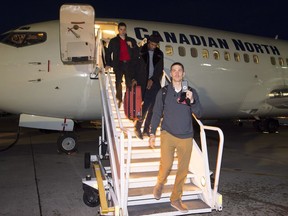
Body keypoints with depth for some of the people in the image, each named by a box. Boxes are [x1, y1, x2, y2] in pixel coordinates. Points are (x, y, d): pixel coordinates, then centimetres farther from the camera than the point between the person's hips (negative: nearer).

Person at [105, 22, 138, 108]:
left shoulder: (131, 40, 15)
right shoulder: (113, 41, 12)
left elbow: (137, 52, 12)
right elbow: (108, 52, 10)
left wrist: (132, 46, -6)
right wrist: (108, 64, 1)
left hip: (129, 64, 1)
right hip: (119, 64, -1)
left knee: (129, 82, -6)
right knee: (118, 82, -7)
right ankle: (119, 100, 0)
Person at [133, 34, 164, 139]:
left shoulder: (159, 54, 10)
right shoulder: (141, 51, 1)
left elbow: (160, 69, 7)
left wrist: (152, 79, -6)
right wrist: (135, 79, -11)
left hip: (154, 82, 4)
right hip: (143, 83, -3)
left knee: (153, 107, 0)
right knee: (145, 105, -10)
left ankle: (146, 129, 12)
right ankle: (137, 127, 6)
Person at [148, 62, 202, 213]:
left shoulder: (191, 92, 5)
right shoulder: (163, 92, 4)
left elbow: (199, 114, 1)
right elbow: (157, 114, 7)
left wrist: (191, 100, -16)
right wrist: (152, 133, 1)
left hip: (186, 137, 2)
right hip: (168, 134, -2)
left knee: (183, 169, 6)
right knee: (166, 164, -16)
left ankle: (175, 199, 25)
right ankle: (160, 184, 18)